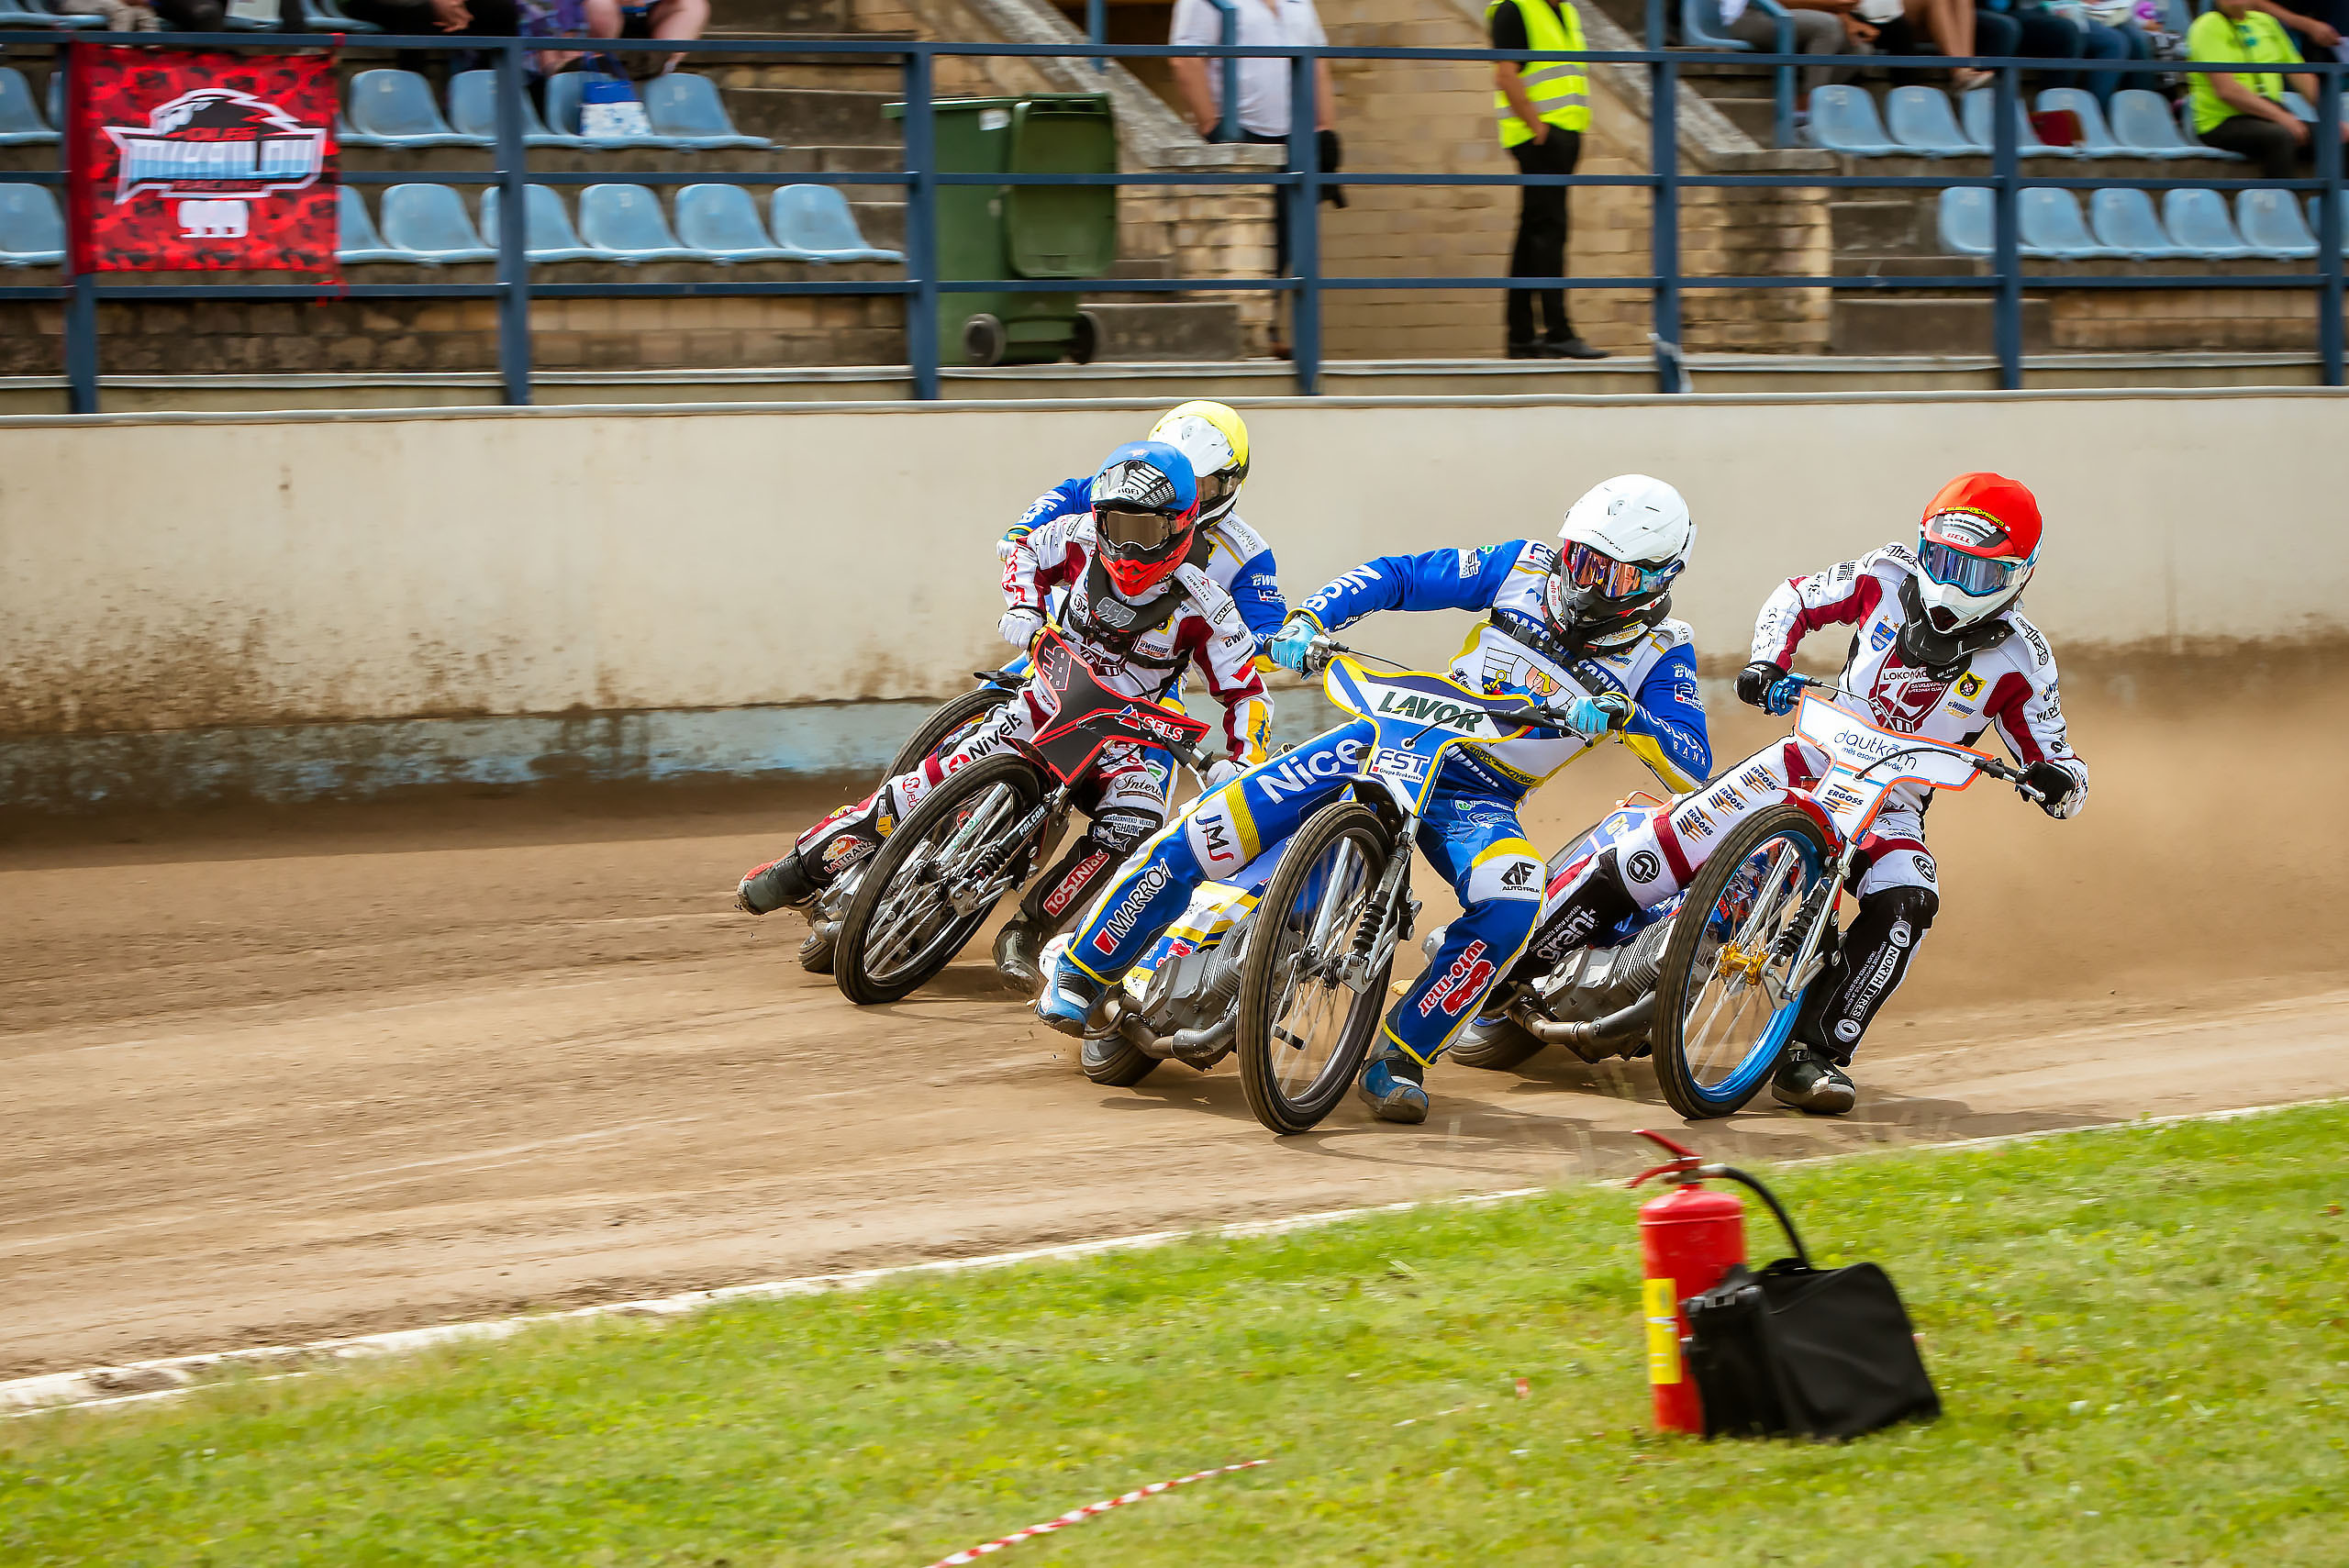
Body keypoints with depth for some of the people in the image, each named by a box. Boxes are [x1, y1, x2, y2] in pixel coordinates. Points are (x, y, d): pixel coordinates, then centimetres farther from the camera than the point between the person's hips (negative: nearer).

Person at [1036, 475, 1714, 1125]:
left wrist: (1624, 716, -34)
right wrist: (1307, 620, -10)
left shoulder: (1658, 653, -5)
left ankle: (1399, 1058, -18)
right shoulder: (1526, 568, -1)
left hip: (1478, 800, -1)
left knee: (1511, 905, -35)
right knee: (1200, 840, -12)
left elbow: (1694, 767, -17)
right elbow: (1395, 576, 5)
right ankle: (1081, 969, 7)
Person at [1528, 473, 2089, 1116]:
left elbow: (2057, 762, -4)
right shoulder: (1890, 575, -4)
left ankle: (1813, 1055, -27)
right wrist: (1766, 663, -9)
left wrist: (2058, 781, -29)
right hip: (1818, 757, 0)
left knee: (1905, 905, -32)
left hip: (1894, 807, 0)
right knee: (1685, 838, -21)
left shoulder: (2021, 658, -8)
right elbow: (1798, 597, 10)